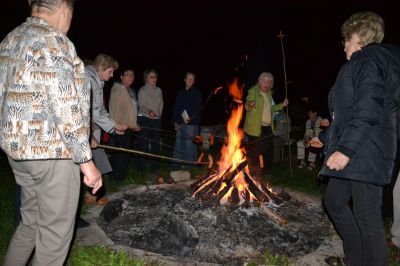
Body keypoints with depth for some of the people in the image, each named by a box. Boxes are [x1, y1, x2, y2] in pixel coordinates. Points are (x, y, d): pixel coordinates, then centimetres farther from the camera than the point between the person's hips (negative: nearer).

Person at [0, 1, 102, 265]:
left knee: (30, 224, 23)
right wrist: (86, 160, -16)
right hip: (52, 151, -9)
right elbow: (66, 109, -21)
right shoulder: (53, 40, -14)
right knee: (54, 236, 5)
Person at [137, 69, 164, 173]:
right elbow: (141, 105, -11)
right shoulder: (142, 90, -4)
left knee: (156, 143, 7)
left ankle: (155, 167, 17)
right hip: (144, 119, -5)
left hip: (156, 119, 5)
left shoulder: (158, 90, 11)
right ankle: (141, 168, 6)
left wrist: (159, 113, 4)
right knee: (143, 143, -4)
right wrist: (149, 111, -29)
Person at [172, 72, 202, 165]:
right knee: (178, 146, 7)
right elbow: (175, 108, 15)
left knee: (190, 145, -5)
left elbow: (197, 108, -5)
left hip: (191, 124, -4)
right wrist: (175, 121, 7)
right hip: (180, 124, 4)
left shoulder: (197, 93, 2)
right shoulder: (180, 93, 15)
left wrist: (189, 117, -14)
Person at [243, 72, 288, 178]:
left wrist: (282, 105, 17)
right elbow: (247, 107, -19)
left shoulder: (269, 93, 16)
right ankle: (254, 175, 8)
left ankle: (267, 171, 27)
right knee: (254, 153, -4)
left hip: (268, 128, 7)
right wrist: (250, 105, -41)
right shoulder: (253, 91, -7)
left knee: (268, 151, 12)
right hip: (255, 128, -7)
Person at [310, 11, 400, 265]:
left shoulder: (369, 59, -7)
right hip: (351, 150, 11)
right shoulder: (363, 64, 23)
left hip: (365, 152, -10)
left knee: (367, 215, -5)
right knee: (334, 201, 16)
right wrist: (325, 137, 33)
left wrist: (346, 148, -25)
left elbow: (368, 110, -21)